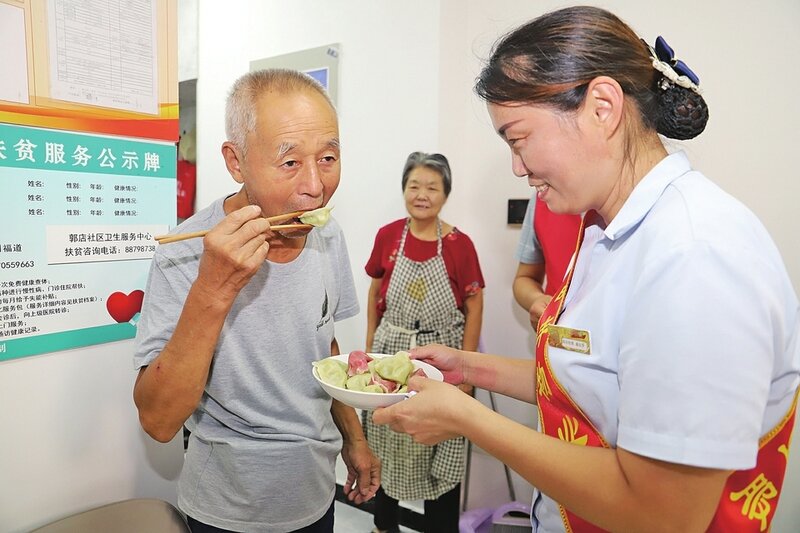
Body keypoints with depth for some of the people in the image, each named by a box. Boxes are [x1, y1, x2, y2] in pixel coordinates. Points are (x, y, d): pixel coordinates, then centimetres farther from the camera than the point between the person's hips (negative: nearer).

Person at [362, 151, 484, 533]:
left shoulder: (459, 244, -10)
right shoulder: (387, 236, -3)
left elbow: (474, 306, -5)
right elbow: (375, 292, 8)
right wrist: (370, 345, 8)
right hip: (391, 352, 3)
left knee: (441, 452, 9)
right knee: (386, 446, 15)